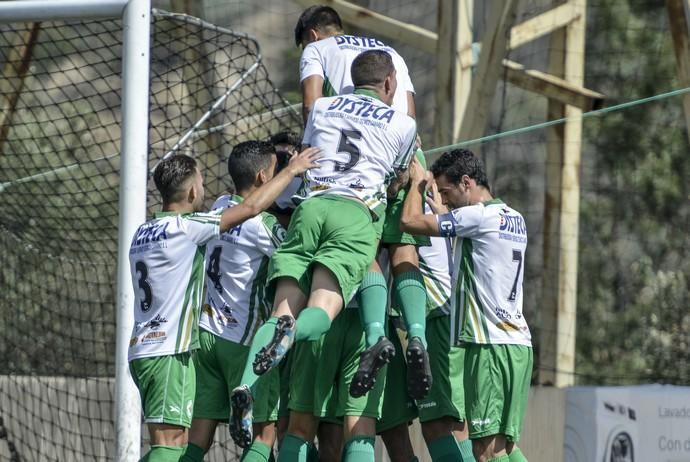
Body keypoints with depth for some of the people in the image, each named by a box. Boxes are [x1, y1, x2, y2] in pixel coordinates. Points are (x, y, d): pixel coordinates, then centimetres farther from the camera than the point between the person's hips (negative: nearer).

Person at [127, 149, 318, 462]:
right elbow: (251, 207, -8)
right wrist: (292, 170, 4)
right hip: (169, 352, -9)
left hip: (142, 350, 9)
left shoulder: (143, 233, 15)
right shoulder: (184, 227, -10)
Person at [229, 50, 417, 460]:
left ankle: (247, 385, -30)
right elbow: (399, 176, 33)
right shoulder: (403, 124, 20)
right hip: (358, 213, -2)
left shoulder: (322, 108, 25)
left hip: (311, 204, 2)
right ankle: (291, 334, -51)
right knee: (321, 313, -16)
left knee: (283, 312, -6)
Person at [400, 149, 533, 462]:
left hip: (491, 345, -9)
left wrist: (417, 182, 9)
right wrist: (437, 205, 36)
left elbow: (410, 221, -8)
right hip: (517, 343, 9)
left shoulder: (480, 216, -10)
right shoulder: (514, 219, 16)